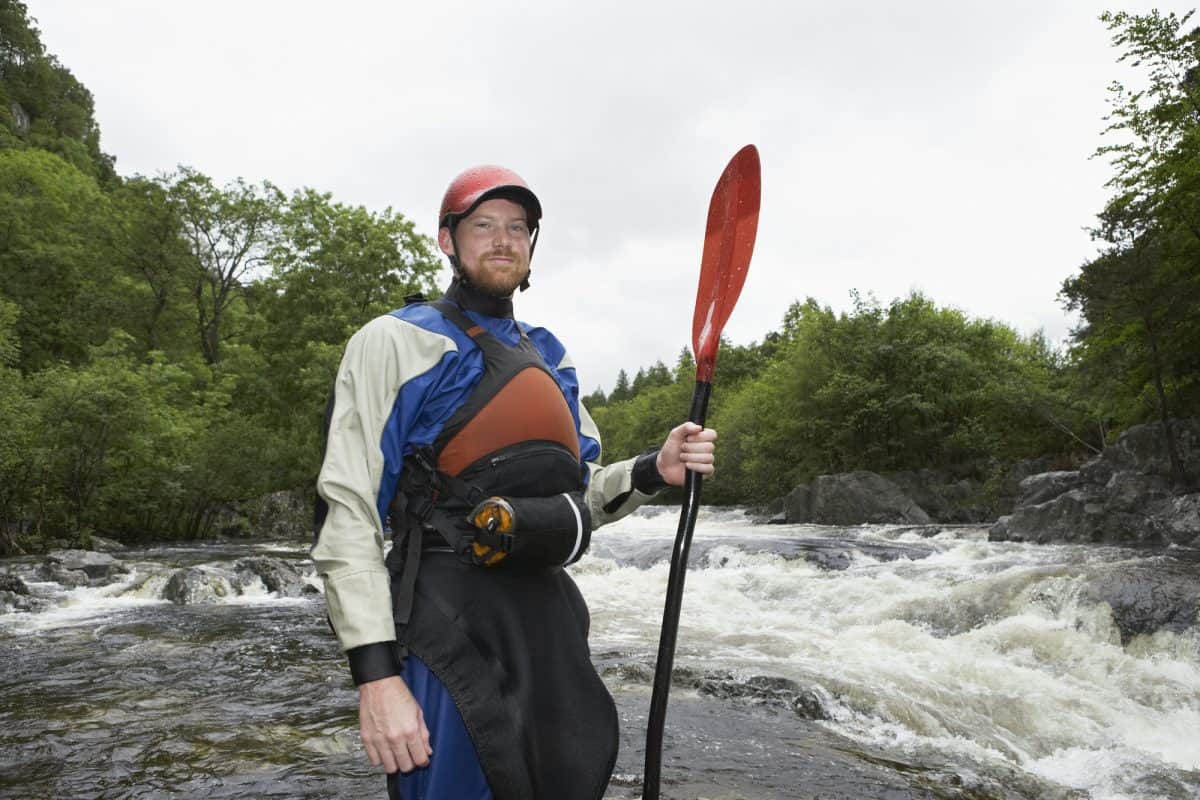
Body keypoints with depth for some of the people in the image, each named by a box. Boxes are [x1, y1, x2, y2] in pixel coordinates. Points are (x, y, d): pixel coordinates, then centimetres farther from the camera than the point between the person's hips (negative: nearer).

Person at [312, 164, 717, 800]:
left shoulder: (549, 359, 15)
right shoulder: (394, 342, -3)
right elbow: (347, 513, -10)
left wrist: (653, 471, 1)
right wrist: (376, 673, -18)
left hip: (552, 625, 6)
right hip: (451, 630, -6)